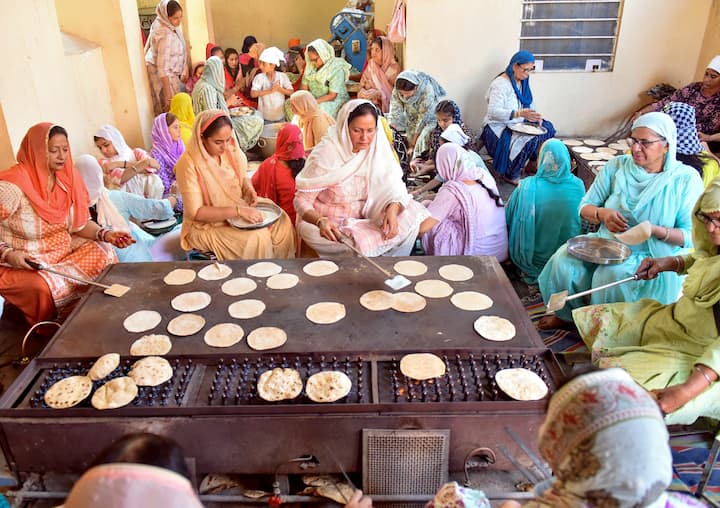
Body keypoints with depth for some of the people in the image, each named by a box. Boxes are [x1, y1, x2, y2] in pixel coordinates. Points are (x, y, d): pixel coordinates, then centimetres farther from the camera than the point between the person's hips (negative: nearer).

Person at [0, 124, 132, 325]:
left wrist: (105, 234, -14)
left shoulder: (67, 178, -2)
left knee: (103, 254, -12)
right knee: (43, 286, -33)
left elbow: (79, 224, 3)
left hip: (63, 249, 6)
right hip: (21, 262, -6)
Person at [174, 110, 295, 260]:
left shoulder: (231, 150, -5)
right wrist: (238, 211, -28)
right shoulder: (188, 164, -23)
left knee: (282, 221, -6)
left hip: (236, 212, 6)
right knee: (258, 237, -25)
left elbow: (242, 178, 13)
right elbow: (196, 212, -23)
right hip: (207, 226, -6)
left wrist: (248, 189, -11)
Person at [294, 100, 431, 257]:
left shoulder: (378, 149, -7)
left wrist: (392, 210, -32)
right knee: (360, 244, -33)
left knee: (410, 215, -12)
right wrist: (321, 221, -37)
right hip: (327, 224, -5)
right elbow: (302, 200, -16)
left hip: (362, 220, 5)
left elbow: (394, 186, -9)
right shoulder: (325, 154, -19)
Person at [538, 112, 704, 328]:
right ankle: (566, 313, 5)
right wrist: (603, 213, -17)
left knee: (612, 275, -34)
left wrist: (654, 230, -26)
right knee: (565, 259, -22)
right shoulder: (617, 166, 1)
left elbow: (691, 236, -8)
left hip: (653, 257, -4)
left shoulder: (686, 179, -7)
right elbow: (585, 207, 5)